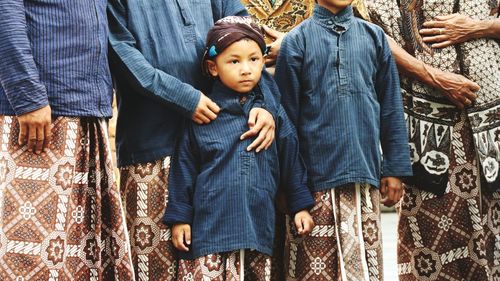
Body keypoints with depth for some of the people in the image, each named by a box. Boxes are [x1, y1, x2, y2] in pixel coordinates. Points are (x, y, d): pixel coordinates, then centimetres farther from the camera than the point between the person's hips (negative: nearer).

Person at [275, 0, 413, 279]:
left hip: (364, 171, 2)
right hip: (315, 174, -2)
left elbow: (391, 106, 9)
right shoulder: (296, 40, 4)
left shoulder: (374, 36, 10)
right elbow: (287, 113, 3)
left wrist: (395, 168, 4)